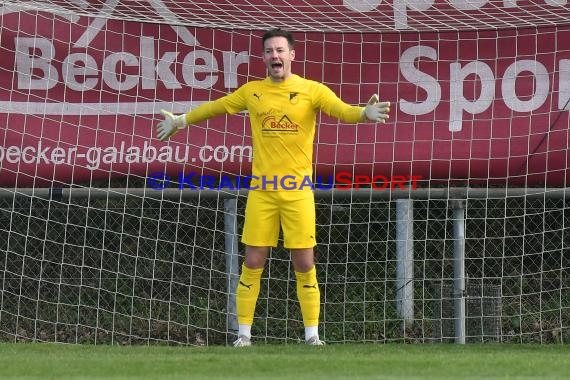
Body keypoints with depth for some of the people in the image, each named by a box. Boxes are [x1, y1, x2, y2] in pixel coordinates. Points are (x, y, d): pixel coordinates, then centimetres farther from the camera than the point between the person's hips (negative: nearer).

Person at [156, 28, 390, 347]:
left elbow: (342, 110, -14)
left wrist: (364, 113, -35)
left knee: (305, 264, -2)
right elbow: (215, 107, 23)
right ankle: (244, 334, 9)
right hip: (261, 189, 2)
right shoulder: (252, 91, 8)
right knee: (253, 263, 1)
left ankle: (312, 335, 7)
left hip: (298, 190, -2)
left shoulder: (311, 90, 0)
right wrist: (182, 121, 33)